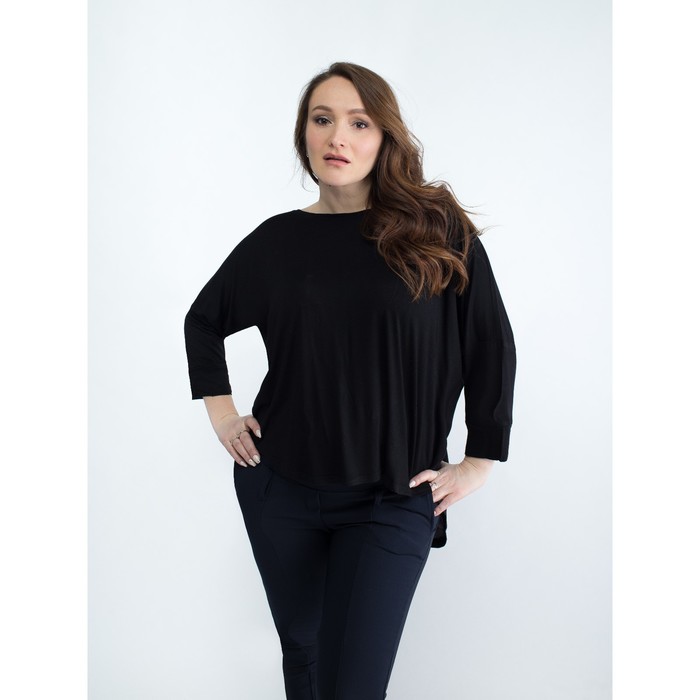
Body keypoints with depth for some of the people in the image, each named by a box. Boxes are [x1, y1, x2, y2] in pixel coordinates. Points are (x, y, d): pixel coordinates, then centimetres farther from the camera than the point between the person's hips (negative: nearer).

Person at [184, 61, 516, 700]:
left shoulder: (439, 232, -6)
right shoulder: (278, 239, 2)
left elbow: (493, 350, -2)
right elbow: (204, 319, 17)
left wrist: (478, 465, -3)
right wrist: (220, 409, 8)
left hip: (391, 499, -3)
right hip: (279, 486, 3)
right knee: (300, 648, 19)